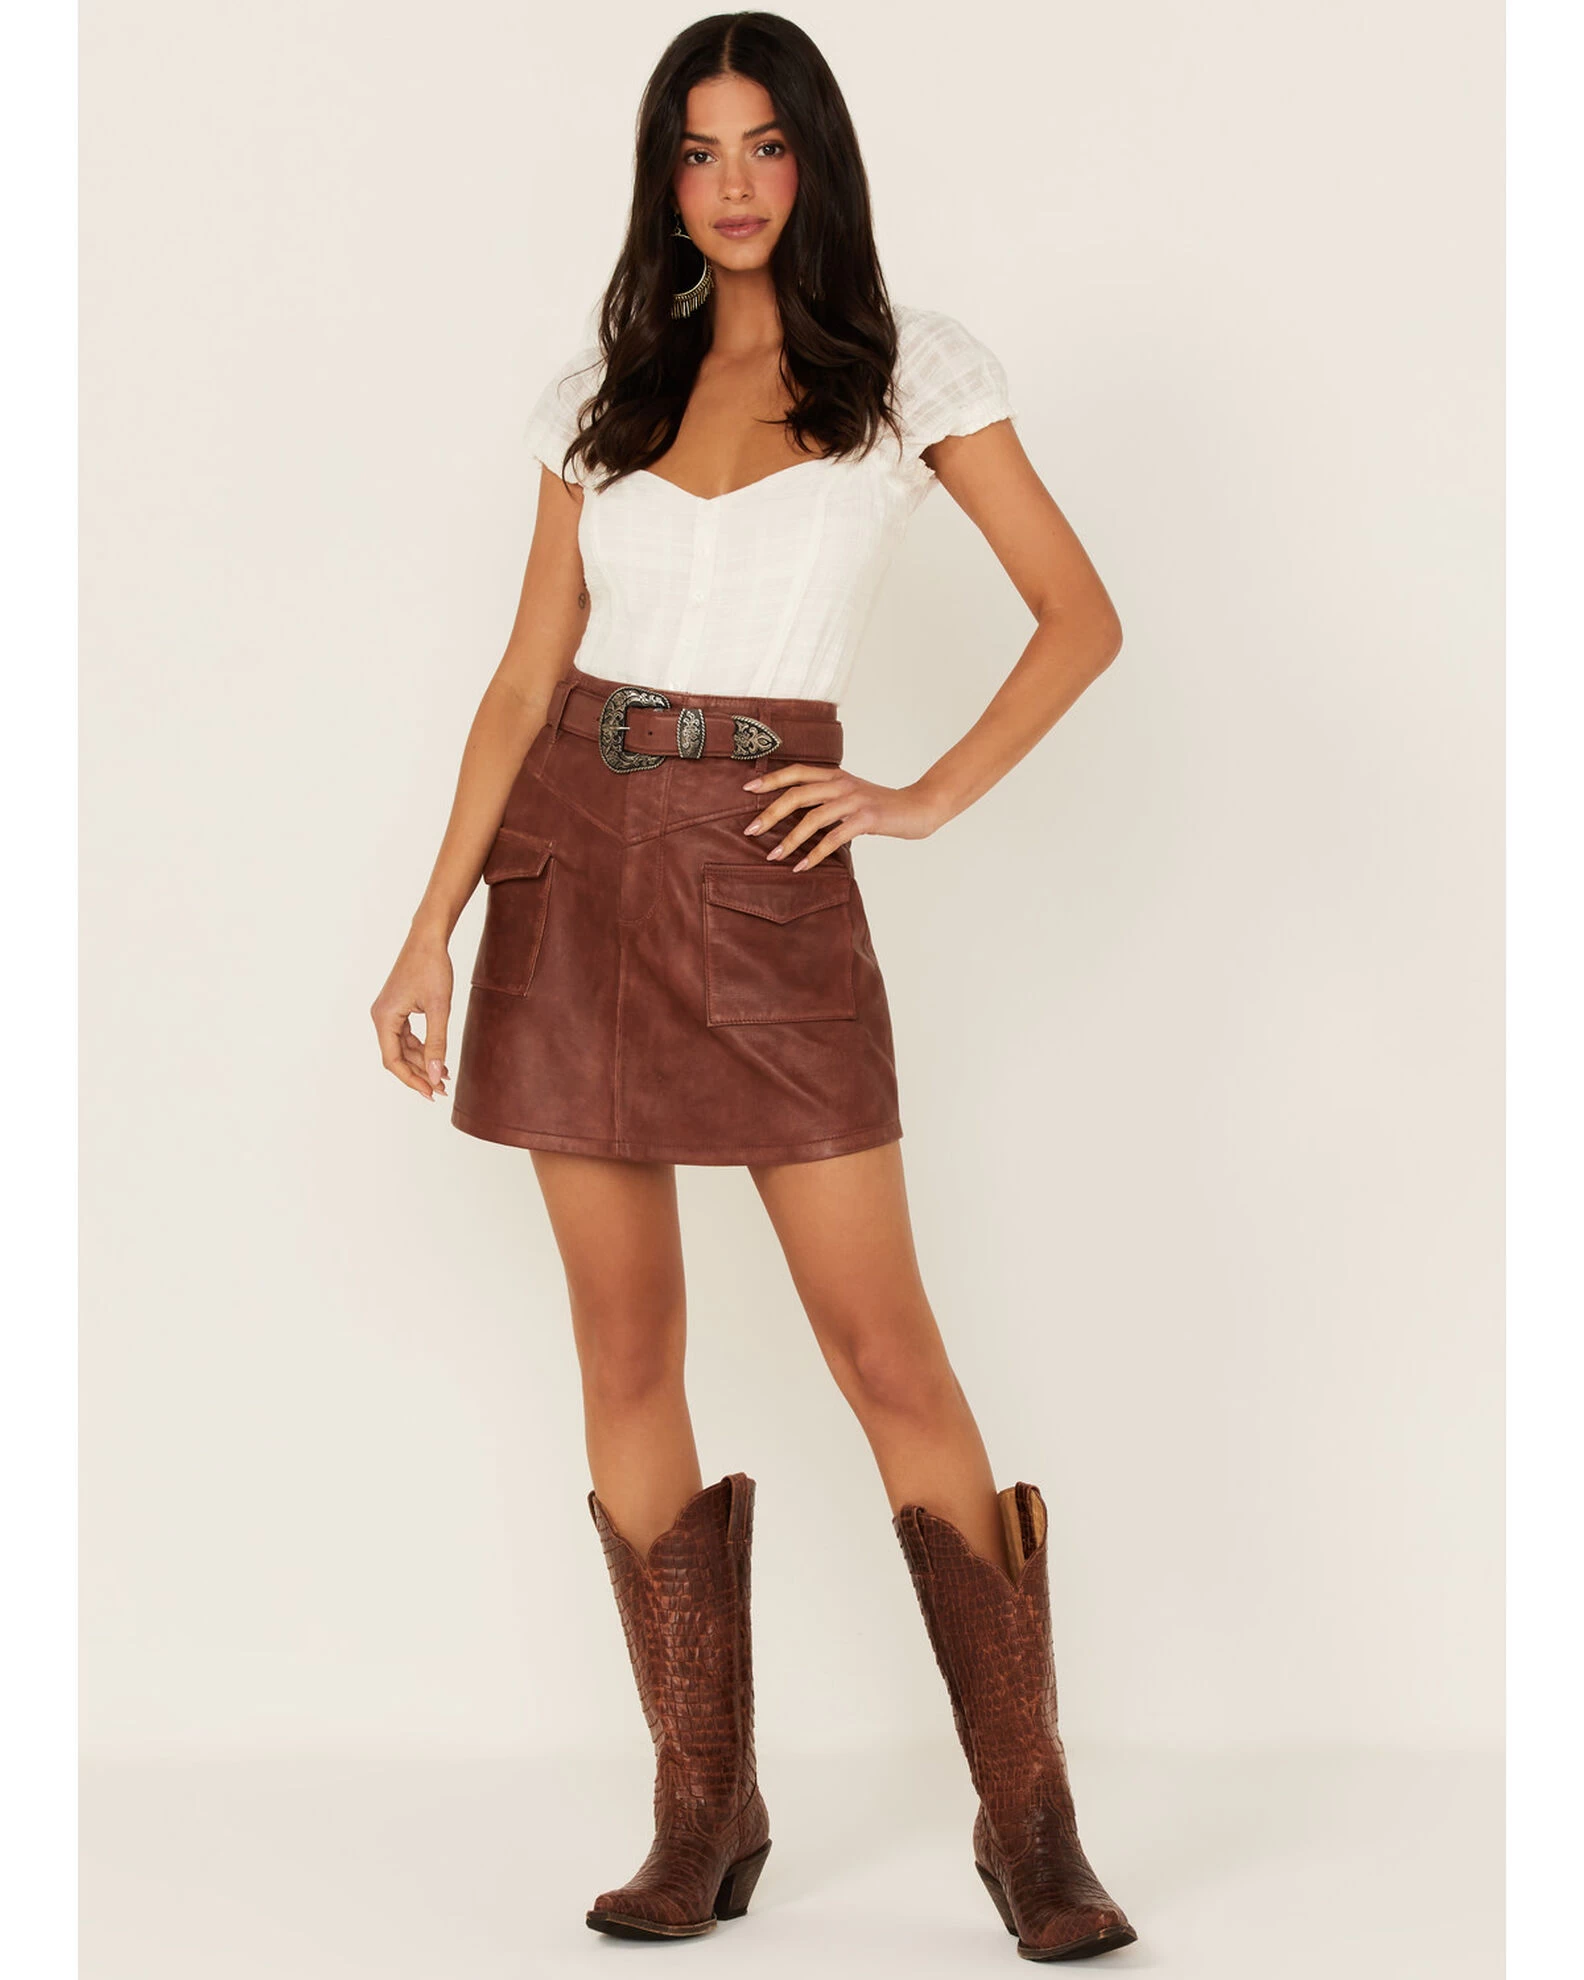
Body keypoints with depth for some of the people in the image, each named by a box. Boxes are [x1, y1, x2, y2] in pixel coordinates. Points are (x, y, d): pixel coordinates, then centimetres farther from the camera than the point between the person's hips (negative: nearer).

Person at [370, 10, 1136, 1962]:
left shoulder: (911, 369, 3)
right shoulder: (600, 392, 11)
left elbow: (1080, 617, 5)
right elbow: (526, 677, 9)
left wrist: (927, 797, -4)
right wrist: (432, 924, 3)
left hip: (763, 875, -3)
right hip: (571, 864, 4)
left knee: (884, 1348, -6)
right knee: (625, 1350, 4)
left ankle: (1030, 1820, 3)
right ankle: (703, 1815, 13)